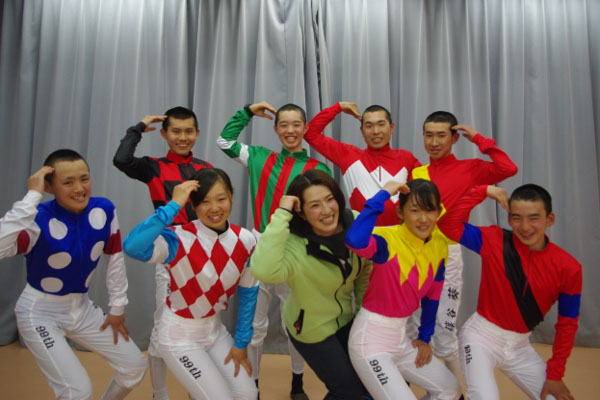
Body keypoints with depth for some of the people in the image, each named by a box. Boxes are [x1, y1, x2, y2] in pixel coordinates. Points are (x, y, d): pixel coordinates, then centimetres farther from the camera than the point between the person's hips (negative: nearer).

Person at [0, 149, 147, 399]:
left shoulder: (104, 211, -12)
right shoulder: (40, 220, -25)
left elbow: (115, 257, 0)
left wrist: (117, 307, 4)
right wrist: (32, 197, -40)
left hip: (82, 307, 5)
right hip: (40, 312, -5)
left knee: (135, 367, 8)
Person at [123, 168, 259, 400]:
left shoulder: (245, 240, -11)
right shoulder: (180, 239, -26)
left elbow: (248, 292, 1)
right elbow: (132, 247, -46)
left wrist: (241, 342, 4)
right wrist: (174, 205, -41)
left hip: (215, 330, 5)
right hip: (180, 336, -5)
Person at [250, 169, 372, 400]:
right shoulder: (295, 246, -34)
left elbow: (365, 271, -1)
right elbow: (263, 271, -55)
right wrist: (282, 215, -50)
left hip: (346, 320, 5)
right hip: (312, 329, -5)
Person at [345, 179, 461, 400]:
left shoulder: (440, 245, -1)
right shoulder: (388, 239, -23)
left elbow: (433, 294, 12)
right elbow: (354, 241, -47)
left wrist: (425, 337, 13)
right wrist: (383, 195, -37)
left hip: (401, 336, 8)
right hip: (371, 337, -7)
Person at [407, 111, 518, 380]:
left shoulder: (469, 169, 1)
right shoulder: (416, 171, 8)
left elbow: (508, 168, -16)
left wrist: (478, 139, -8)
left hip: (446, 253, -4)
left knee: (443, 331, 3)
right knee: (409, 328, 14)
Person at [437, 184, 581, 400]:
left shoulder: (568, 267, -9)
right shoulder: (493, 240, -14)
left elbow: (567, 324, -2)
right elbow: (449, 224, -24)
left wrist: (555, 374, -1)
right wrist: (483, 191, -26)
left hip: (520, 345, 4)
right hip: (481, 336, -4)